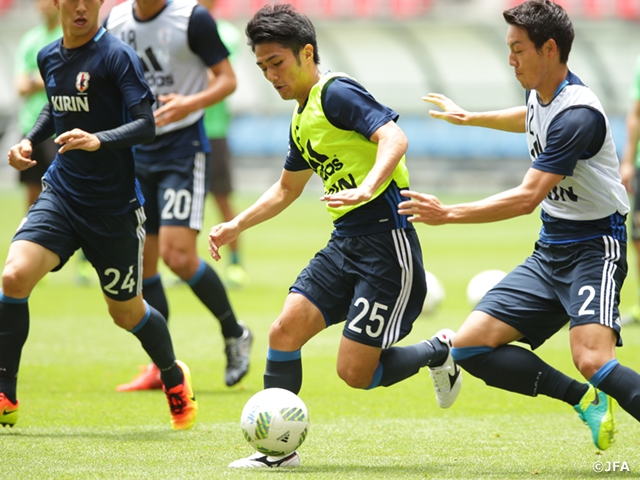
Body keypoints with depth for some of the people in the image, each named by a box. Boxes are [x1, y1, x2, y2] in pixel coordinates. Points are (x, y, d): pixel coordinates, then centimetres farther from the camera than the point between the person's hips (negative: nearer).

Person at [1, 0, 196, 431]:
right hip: (62, 195, 4)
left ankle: (174, 378, 41)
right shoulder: (49, 58, 7)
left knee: (126, 312, 10)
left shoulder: (117, 56, -13)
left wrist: (99, 140, -35)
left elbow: (146, 126, -19)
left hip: (114, 206, -4)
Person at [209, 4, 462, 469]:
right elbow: (287, 188, 34)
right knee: (285, 331, -3)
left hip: (385, 241, -9)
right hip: (345, 243, 9)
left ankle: (439, 351, 17)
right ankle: (279, 448, 6)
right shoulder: (302, 118, 18)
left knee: (355, 372, -9)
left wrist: (365, 190, -41)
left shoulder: (336, 92, -11)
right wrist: (236, 226, 26)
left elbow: (394, 137, -26)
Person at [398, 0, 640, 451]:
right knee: (471, 346, -2)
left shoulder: (577, 115, -23)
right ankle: (586, 399, 6)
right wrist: (470, 118, 45)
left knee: (592, 359, -31)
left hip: (594, 248, -9)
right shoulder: (540, 94, 6)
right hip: (550, 251, 9)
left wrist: (448, 214, -27)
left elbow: (528, 198, -27)